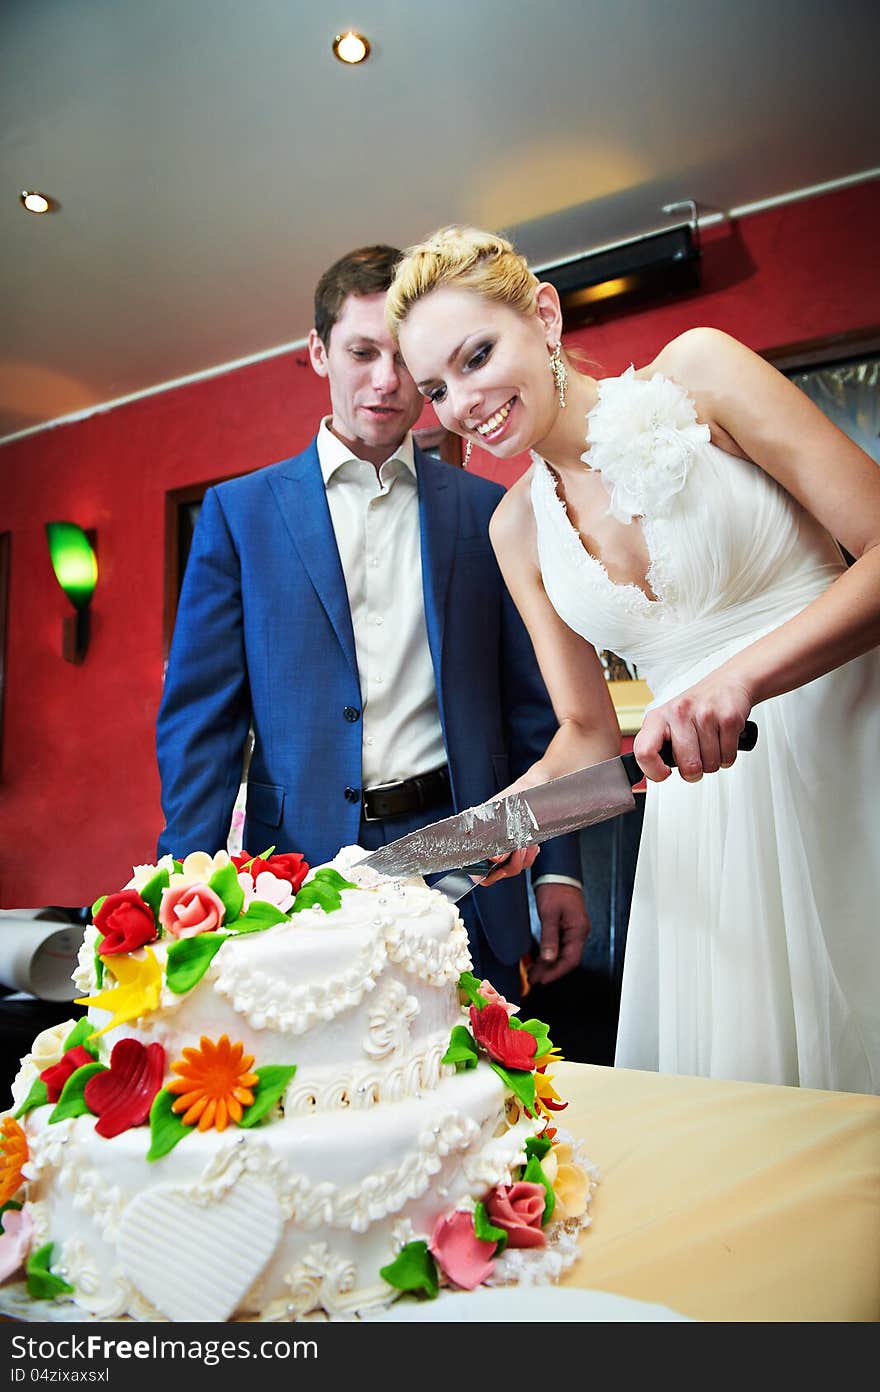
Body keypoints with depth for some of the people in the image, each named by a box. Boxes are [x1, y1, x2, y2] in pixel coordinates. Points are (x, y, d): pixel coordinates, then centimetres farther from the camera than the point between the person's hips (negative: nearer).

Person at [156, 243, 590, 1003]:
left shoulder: (488, 511, 8)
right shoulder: (239, 510, 5)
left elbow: (533, 705, 8)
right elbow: (201, 717, 1)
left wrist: (559, 867, 3)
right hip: (303, 863, -1)